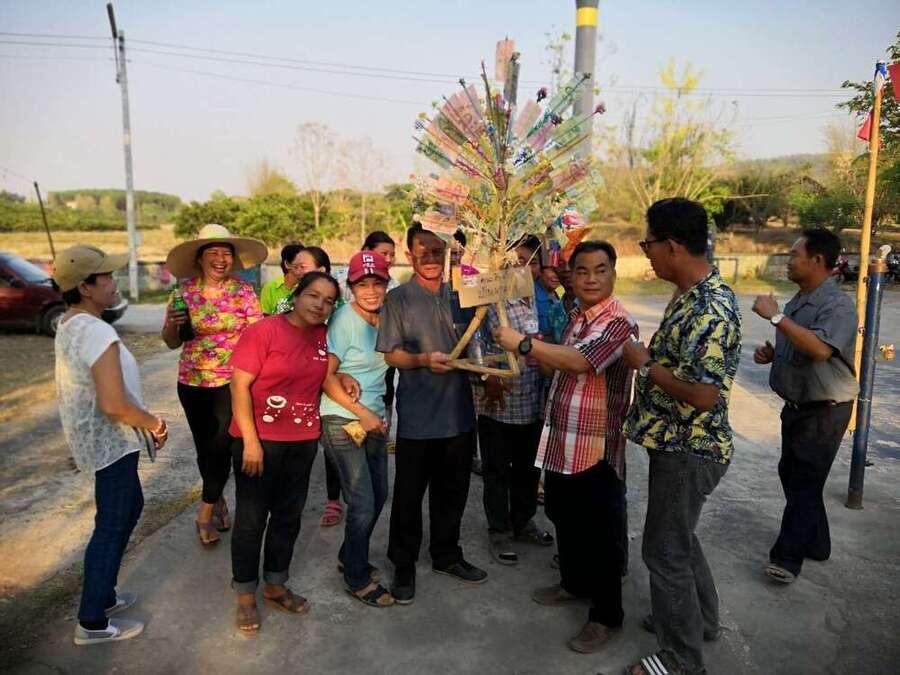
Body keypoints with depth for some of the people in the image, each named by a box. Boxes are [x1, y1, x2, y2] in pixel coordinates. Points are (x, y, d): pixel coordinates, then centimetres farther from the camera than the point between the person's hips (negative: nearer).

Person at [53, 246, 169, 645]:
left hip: (97, 438, 10)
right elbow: (114, 405, -31)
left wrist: (145, 422, 13)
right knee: (111, 526, 4)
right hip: (111, 442, -10)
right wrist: (154, 423, -13)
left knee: (129, 507, 24)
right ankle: (92, 623, 19)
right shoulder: (99, 333, -26)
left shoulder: (68, 325, 5)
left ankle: (102, 593, 38)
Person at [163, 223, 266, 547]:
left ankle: (206, 511, 17)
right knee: (204, 446, 13)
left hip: (231, 382, -2)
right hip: (192, 382, 3)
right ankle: (218, 500, 37)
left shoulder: (244, 292, -6)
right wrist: (172, 323, -15)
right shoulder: (184, 291, 0)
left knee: (221, 445, -5)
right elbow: (172, 342, 6)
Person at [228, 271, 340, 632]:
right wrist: (251, 441, -18)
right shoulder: (263, 331, -13)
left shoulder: (323, 336, 3)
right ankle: (245, 595, 24)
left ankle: (275, 585, 34)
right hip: (259, 439, -5)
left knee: (289, 516, 16)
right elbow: (240, 385, -15)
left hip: (303, 441, 6)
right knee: (251, 518, 7)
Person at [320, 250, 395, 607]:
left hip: (374, 417, 7)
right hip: (342, 419, -7)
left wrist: (381, 412, 8)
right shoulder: (344, 320, -15)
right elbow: (325, 376, -16)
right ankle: (357, 579, 18)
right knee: (363, 503, -3)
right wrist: (362, 413, -17)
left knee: (379, 495, 15)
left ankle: (350, 558, 38)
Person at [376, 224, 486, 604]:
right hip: (417, 415, -4)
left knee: (453, 491, 17)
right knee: (409, 494, 7)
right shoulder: (398, 299, -3)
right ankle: (404, 566, 26)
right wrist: (423, 360, -22)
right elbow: (390, 354, -5)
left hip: (459, 411, 4)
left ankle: (446, 555, 37)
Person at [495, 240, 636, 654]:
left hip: (596, 448, -9)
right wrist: (535, 356, 4)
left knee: (600, 534, 5)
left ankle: (606, 616, 22)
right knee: (564, 520, 24)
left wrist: (524, 344, -29)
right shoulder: (579, 318, 11)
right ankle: (574, 583, 45)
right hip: (562, 443, 9)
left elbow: (580, 361, -34)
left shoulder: (618, 323, -19)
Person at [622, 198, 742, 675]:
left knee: (665, 549, 4)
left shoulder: (711, 309, -26)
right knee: (678, 537, 25)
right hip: (677, 442, 10)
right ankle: (699, 618, 45)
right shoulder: (691, 295, 6)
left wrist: (644, 365, -20)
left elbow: (704, 394, -30)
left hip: (688, 451, -10)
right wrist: (647, 355, 5)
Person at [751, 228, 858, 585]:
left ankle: (787, 557, 9)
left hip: (824, 411, -9)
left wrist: (775, 316, -33)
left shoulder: (838, 305, -19)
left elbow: (820, 349, -37)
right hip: (797, 405, 9)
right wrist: (771, 353, 1)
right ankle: (815, 543, 34)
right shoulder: (798, 301, 8)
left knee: (804, 482, -1)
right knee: (792, 473, 17)